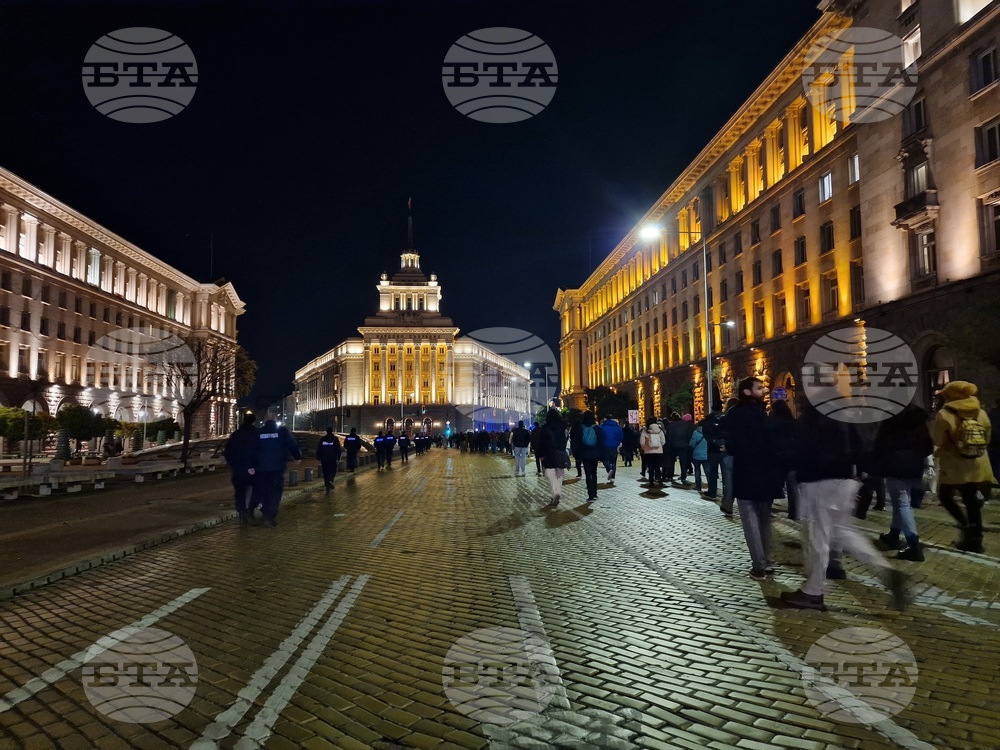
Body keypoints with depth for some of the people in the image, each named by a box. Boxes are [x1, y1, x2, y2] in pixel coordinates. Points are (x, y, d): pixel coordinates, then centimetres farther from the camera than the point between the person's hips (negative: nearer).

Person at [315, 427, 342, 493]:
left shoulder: (322, 439, 3)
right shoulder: (335, 439, -3)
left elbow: (318, 450, 4)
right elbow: (338, 449, -4)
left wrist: (318, 458, 10)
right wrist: (338, 458, 2)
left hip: (324, 459, 2)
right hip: (333, 459, -2)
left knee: (325, 472, 9)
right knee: (333, 471, 10)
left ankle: (327, 485, 8)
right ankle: (330, 481, -17)